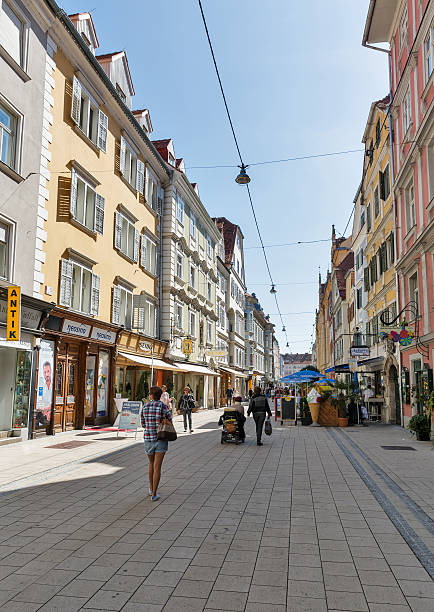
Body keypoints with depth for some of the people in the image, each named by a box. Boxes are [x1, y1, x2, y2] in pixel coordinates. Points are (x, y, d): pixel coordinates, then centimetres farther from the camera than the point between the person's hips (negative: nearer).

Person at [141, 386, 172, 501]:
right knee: (157, 467, 0)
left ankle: (151, 488, 35)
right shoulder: (164, 406, -8)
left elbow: (143, 424, 7)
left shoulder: (145, 406, 0)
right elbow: (170, 421, 3)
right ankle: (154, 494, -1)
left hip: (148, 438, 3)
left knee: (151, 463, 24)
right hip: (161, 439, -3)